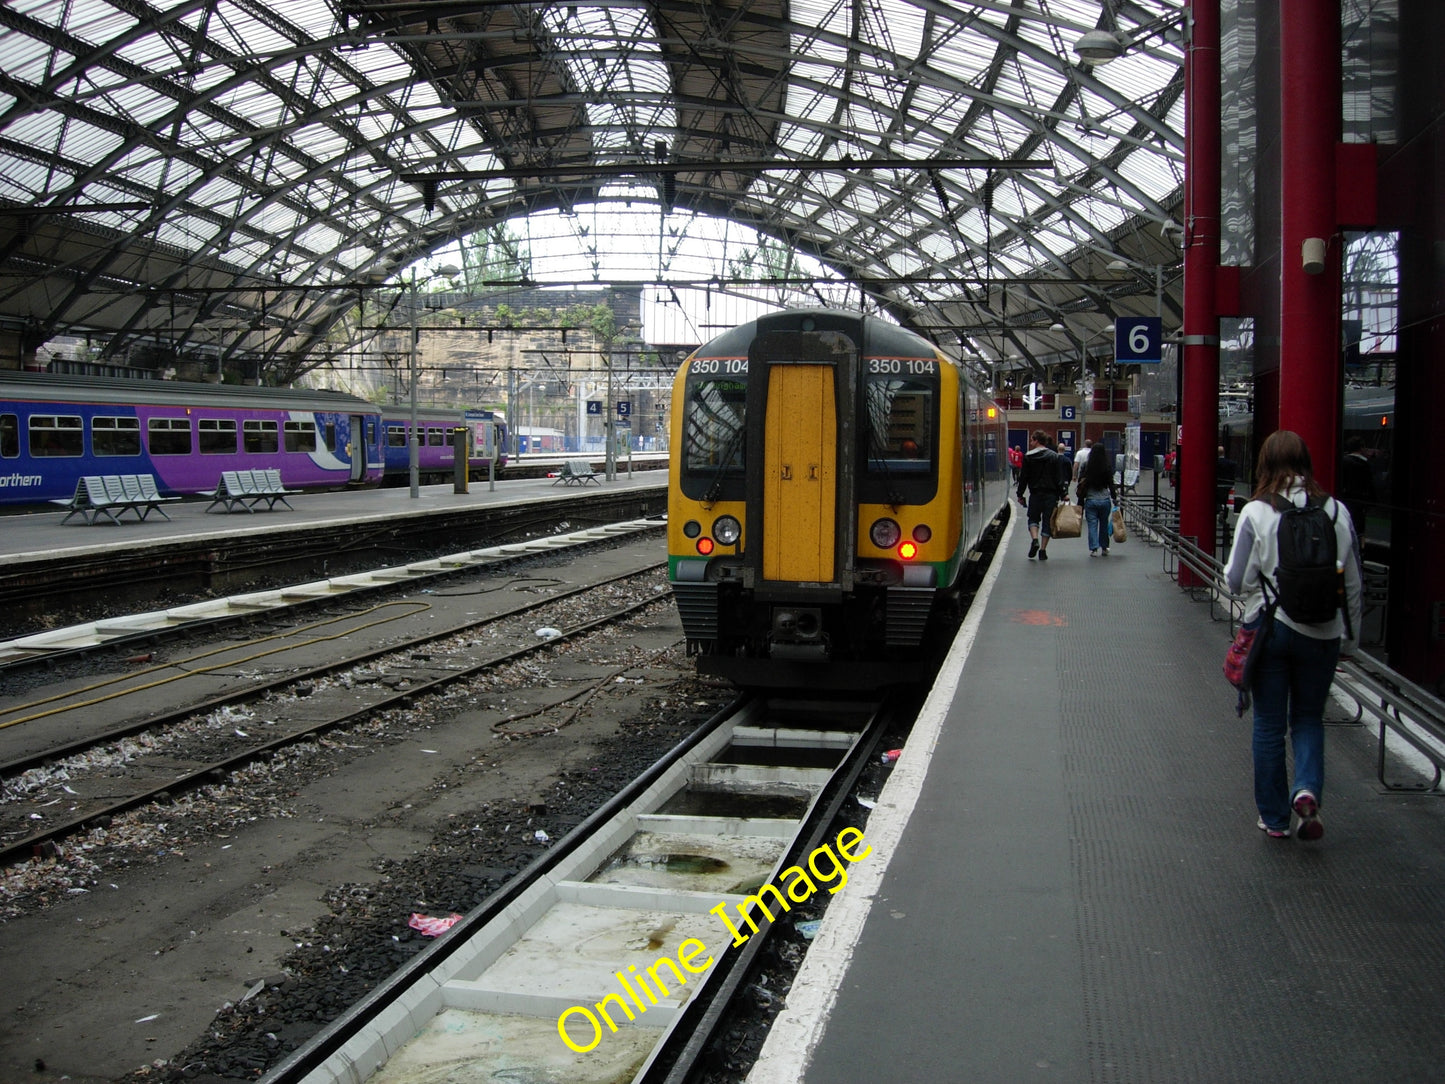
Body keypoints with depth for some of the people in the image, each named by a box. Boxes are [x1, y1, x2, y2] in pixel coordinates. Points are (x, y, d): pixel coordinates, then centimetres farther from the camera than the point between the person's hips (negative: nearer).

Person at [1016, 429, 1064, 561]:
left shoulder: (1028, 457, -3)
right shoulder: (1054, 456, 2)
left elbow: (1023, 477, -1)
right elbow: (1059, 478, 1)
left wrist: (1020, 495, 6)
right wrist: (1061, 495, 5)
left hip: (1035, 493, -1)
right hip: (1051, 494, 1)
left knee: (1033, 518, 14)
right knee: (1047, 521, 7)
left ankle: (1035, 539, -13)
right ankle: (1043, 550, 5)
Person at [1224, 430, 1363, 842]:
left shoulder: (1257, 512, -10)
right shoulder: (1336, 511, -3)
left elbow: (1237, 579, -9)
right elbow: (1352, 582, 3)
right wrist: (1349, 638, 14)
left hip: (1269, 627, -2)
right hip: (1322, 633, 2)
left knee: (1269, 724, 11)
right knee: (1309, 717, 18)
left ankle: (1274, 816, 18)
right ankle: (1308, 788, -5)